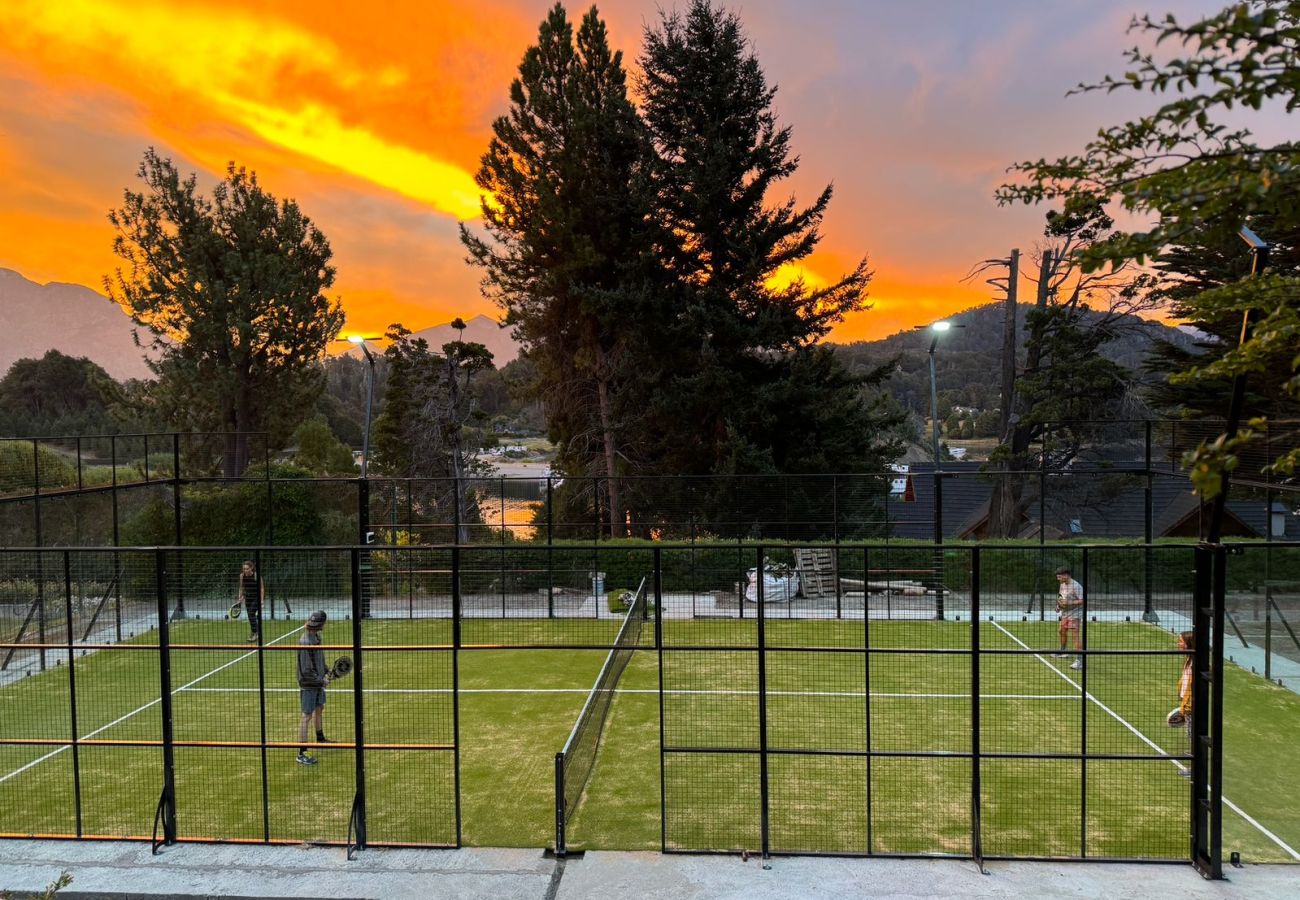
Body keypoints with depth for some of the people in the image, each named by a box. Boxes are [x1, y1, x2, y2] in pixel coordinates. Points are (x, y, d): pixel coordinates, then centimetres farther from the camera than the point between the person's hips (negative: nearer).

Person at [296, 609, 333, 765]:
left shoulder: (316, 637, 2)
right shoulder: (305, 643, -26)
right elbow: (307, 670, -24)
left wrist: (326, 672, 6)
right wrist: (322, 680, -15)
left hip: (319, 683, 9)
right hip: (308, 685, -9)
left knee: (319, 709, 25)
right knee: (307, 717, -5)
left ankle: (320, 738, 47)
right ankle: (301, 754, 0)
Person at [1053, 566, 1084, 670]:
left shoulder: (1076, 586, -20)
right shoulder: (1062, 585, 9)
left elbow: (1082, 601, -23)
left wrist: (1068, 603, -27)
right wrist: (1059, 604, 5)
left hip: (1075, 614, -10)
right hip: (1065, 613, 10)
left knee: (1075, 635, -14)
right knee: (1061, 631, 21)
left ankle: (1080, 660, -15)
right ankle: (1062, 651, 42)